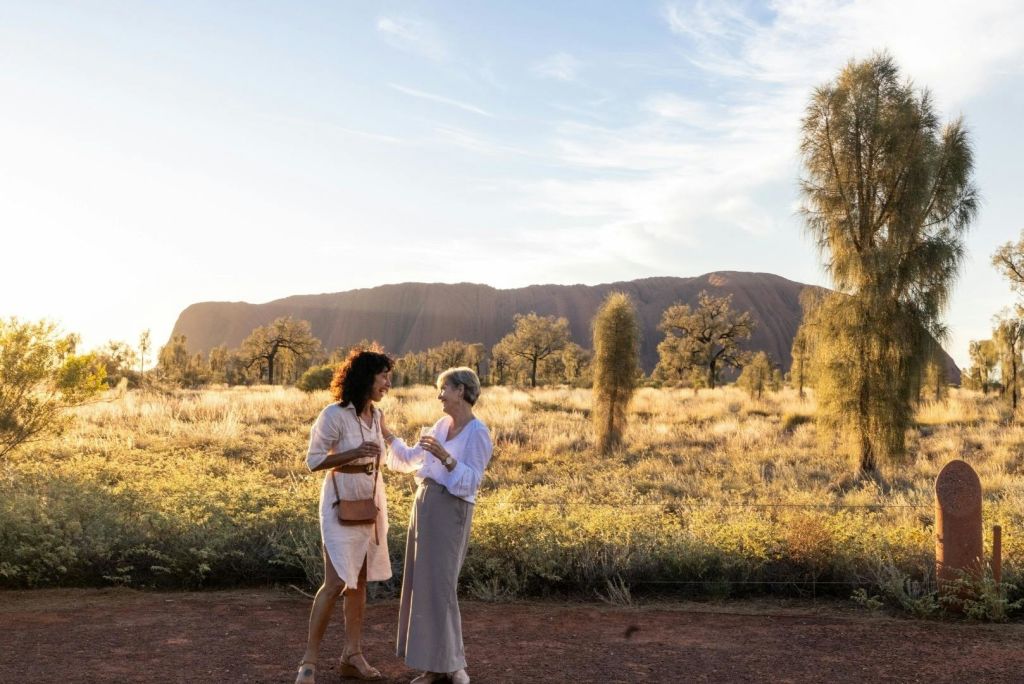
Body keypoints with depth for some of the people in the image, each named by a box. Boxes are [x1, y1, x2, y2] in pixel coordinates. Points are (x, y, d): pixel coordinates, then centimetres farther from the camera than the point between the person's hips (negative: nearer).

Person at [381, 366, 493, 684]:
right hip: (425, 504, 8)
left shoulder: (478, 433, -12)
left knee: (439, 585, -7)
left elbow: (470, 483, -18)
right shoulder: (443, 424, 11)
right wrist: (387, 434, 12)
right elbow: (409, 459, 18)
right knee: (422, 584, 8)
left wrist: (445, 457, -29)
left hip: (449, 511, -8)